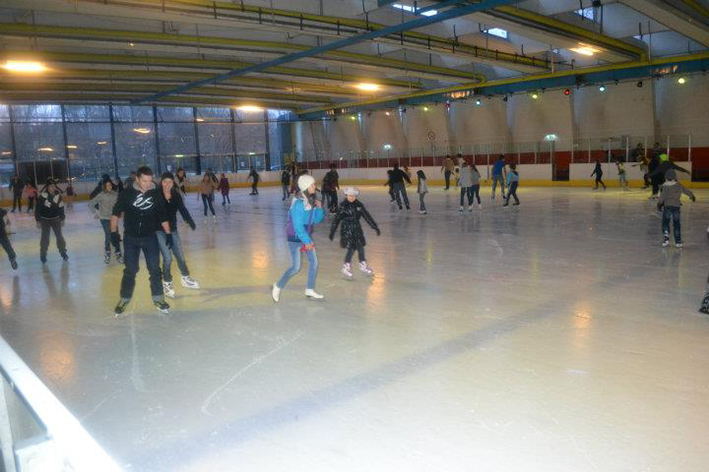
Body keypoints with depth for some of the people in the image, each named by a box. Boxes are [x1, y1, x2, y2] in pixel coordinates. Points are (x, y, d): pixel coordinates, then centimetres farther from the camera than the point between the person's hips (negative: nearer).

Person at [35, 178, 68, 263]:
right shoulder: (42, 196, -14)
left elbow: (61, 207, 6)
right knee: (45, 237, 4)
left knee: (59, 235, 7)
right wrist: (38, 220, -9)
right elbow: (38, 209, -9)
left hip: (56, 219, 2)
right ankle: (43, 255, 18)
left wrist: (62, 219, 9)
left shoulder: (58, 195, -3)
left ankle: (63, 252, 22)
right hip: (45, 220, -2)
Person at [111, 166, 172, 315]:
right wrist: (114, 231, -10)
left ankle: (158, 299, 17)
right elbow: (116, 212, -4)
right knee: (130, 270, 8)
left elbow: (162, 215, 1)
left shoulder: (155, 193, -8)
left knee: (155, 269, 3)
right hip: (130, 238, -1)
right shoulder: (127, 192, -12)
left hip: (150, 237, 1)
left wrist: (168, 234, 2)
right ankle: (124, 299, 25)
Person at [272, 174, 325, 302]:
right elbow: (298, 225, -24)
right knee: (296, 267, -2)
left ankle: (310, 290, 23)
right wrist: (307, 241, -20)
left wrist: (319, 208, -9)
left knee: (314, 262, 9)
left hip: (306, 235, 8)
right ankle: (278, 286, 18)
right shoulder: (298, 203, -23)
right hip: (295, 237, -8)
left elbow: (316, 220, 9)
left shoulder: (311, 200, 2)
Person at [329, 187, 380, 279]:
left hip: (357, 229, 5)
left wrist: (375, 227, 5)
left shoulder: (359, 205, 2)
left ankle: (363, 265, 28)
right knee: (351, 248, -9)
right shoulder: (343, 206, -10)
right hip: (347, 229, -5)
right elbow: (337, 219, -8)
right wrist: (332, 231, -10)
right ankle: (346, 268, 8)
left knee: (360, 247, 10)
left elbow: (367, 216, 6)